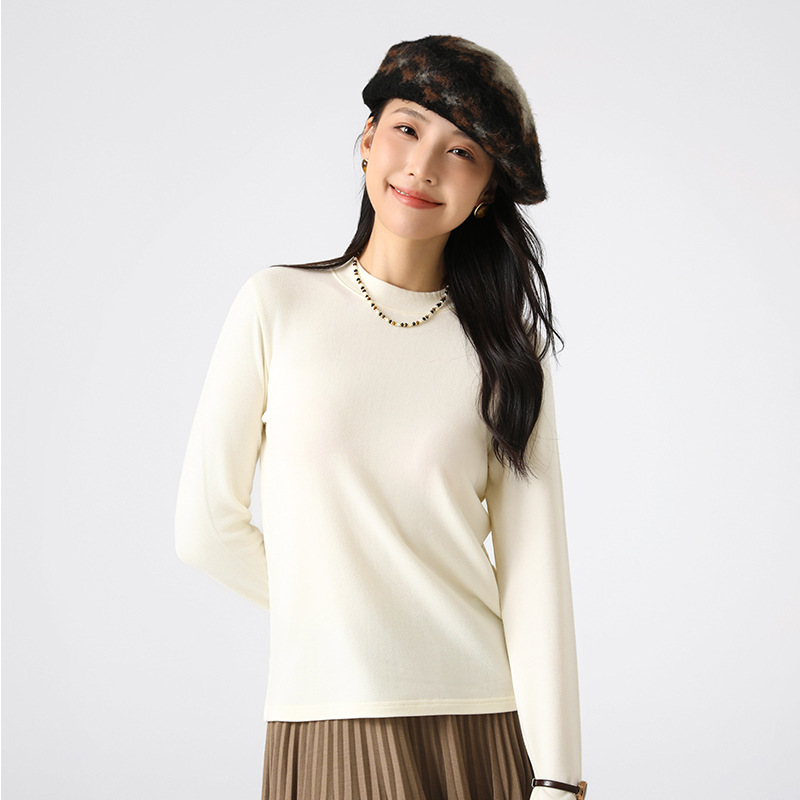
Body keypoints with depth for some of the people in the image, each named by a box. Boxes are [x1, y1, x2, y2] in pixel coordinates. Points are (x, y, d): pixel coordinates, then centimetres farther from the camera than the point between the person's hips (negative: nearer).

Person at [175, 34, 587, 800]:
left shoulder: (506, 354, 2)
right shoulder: (278, 305, -1)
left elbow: (535, 572, -5)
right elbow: (206, 529, 1)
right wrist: (335, 616, 7)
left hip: (484, 728, 1)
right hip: (324, 720, -1)